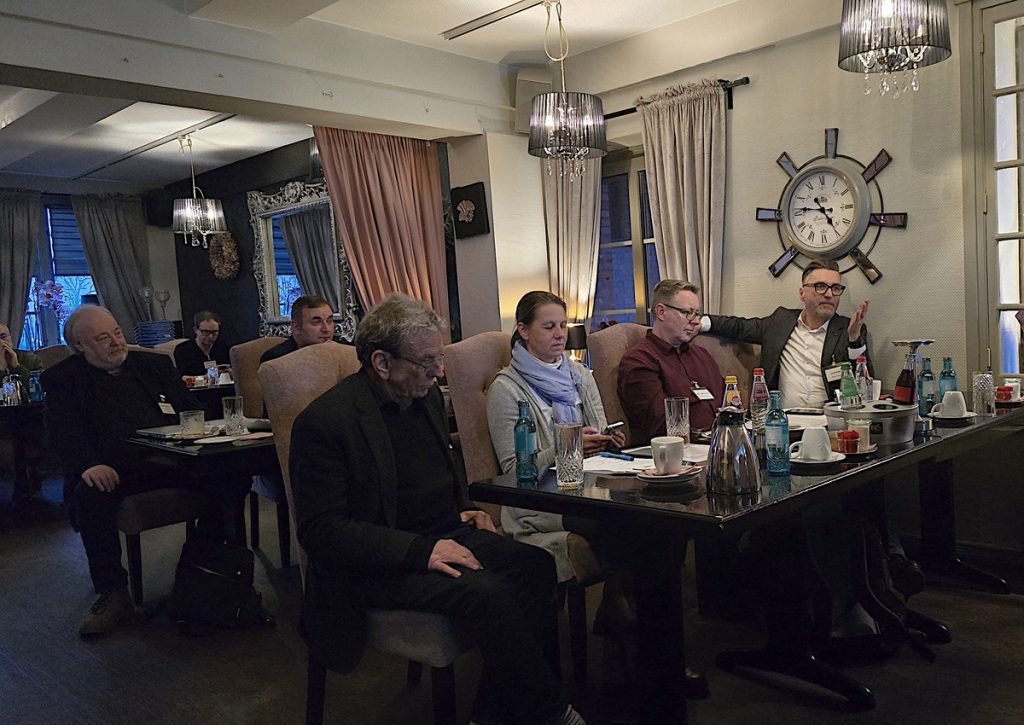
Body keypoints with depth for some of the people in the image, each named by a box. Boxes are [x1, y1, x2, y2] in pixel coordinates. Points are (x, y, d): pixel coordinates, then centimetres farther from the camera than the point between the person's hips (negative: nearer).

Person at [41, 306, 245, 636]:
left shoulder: (154, 364, 21)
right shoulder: (63, 379, 10)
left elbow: (192, 410, 20)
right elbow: (63, 431, -5)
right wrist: (89, 464, -26)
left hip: (171, 459, 3)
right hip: (113, 469, -2)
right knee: (90, 496, -36)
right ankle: (113, 594, -18)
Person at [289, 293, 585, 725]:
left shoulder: (426, 396, 9)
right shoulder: (324, 422, -15)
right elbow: (321, 530, -18)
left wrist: (464, 510, 7)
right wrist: (418, 550, -25)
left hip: (442, 536, 8)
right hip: (378, 564, -7)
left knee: (534, 565, -17)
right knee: (485, 591, -29)